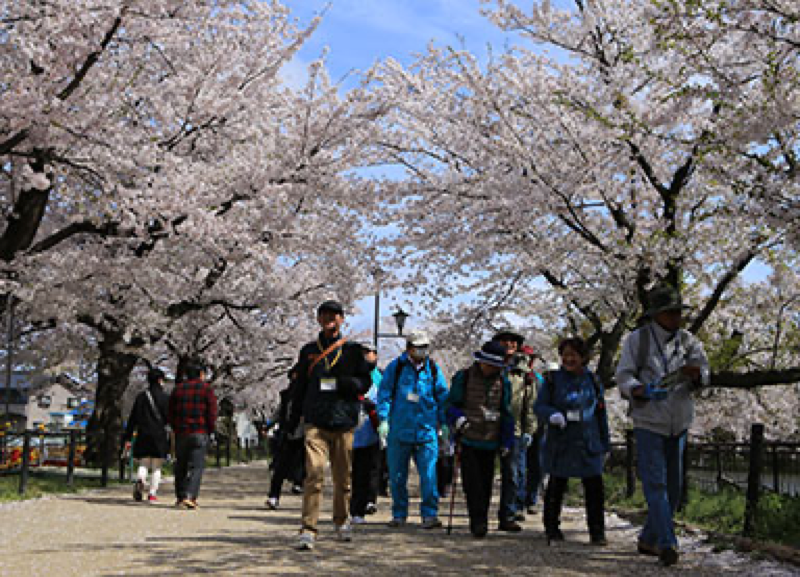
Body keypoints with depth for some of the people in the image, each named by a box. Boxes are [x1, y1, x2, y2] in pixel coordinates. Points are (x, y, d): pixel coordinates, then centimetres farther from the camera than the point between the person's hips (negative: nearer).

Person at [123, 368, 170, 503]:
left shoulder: (141, 396, 10)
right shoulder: (165, 397, -1)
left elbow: (132, 419, 9)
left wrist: (128, 438, 11)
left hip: (143, 436, 3)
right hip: (159, 436, -3)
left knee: (143, 464, 8)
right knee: (156, 467, 6)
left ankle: (140, 481, -22)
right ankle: (152, 494, 1)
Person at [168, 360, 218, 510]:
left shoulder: (177, 389, 12)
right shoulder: (206, 389, 1)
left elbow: (171, 415, 11)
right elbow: (212, 414, -5)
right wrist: (209, 431, 6)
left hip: (180, 434, 4)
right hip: (200, 434, -4)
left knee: (181, 466, 12)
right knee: (196, 465, -5)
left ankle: (180, 497, 16)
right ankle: (189, 496, -18)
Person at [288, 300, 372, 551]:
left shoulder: (353, 350, 9)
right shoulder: (309, 351, 12)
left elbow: (365, 381, 5)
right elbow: (300, 387, 17)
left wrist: (343, 383, -14)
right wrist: (293, 421, 13)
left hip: (344, 422, 0)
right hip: (315, 422, 0)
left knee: (343, 477, 10)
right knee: (313, 474, -14)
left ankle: (342, 522, 30)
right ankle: (308, 530, -14)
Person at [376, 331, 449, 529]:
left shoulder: (433, 369, 8)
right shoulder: (395, 367, 2)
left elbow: (443, 398, 14)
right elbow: (384, 394, 0)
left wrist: (445, 424, 9)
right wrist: (383, 419, -10)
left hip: (426, 431, 1)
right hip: (399, 430, 0)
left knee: (429, 474, -8)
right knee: (397, 476, 7)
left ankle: (430, 514, -1)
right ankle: (399, 514, 20)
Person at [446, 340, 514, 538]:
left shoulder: (503, 383, 9)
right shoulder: (463, 377, 0)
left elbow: (506, 414, 16)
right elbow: (451, 404, 3)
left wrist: (506, 441, 12)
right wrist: (457, 418, -17)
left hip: (490, 442, 3)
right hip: (468, 440, -3)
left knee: (486, 484, 6)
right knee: (472, 483, -11)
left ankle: (480, 523, 16)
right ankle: (478, 522, -11)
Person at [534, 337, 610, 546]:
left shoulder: (592, 380, 8)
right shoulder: (552, 379, 2)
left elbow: (601, 413, 14)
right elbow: (538, 406, 0)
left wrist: (605, 443, 13)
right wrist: (552, 414, -22)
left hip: (588, 443, 1)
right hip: (559, 443, -1)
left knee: (594, 487, -3)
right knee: (556, 486, 8)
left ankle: (597, 531, 6)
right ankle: (552, 527, 23)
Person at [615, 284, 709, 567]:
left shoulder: (688, 340, 6)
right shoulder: (637, 339, -4)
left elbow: (703, 376, 2)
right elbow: (623, 376, -6)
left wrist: (695, 373, -23)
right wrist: (643, 390, -26)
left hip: (679, 424, 5)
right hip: (648, 423, -5)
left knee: (673, 486, 9)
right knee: (655, 484, -12)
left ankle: (648, 540, 22)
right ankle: (667, 543, -13)